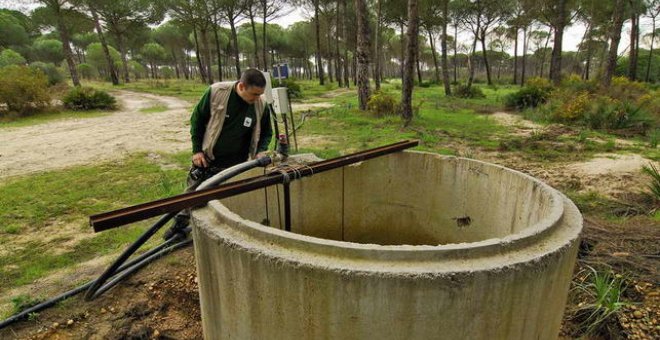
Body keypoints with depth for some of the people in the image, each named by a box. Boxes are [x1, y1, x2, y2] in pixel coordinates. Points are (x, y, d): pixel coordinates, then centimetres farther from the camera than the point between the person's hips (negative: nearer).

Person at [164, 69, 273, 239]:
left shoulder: (261, 105, -14)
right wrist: (197, 149, -6)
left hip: (236, 163, 0)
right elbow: (197, 119, -7)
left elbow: (266, 133, 3)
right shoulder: (216, 92, -20)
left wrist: (261, 151, -16)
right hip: (207, 157, 0)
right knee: (194, 190, 15)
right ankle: (180, 223, 38)